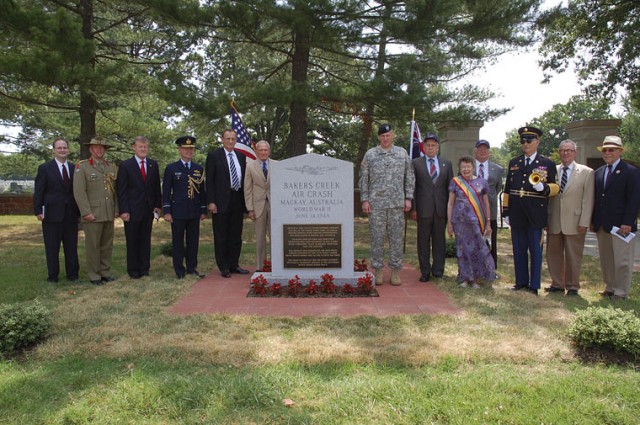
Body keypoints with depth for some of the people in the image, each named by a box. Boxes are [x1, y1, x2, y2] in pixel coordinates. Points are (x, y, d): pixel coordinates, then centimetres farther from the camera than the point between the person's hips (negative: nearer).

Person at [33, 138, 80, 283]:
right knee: (52, 247, 4)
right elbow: (38, 191, -1)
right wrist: (38, 210, -8)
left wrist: (79, 210, 6)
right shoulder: (45, 168, 1)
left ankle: (73, 274, 17)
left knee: (72, 246, 7)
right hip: (52, 214, -2)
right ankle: (52, 276, 15)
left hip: (71, 214, 3)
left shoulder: (74, 168, 9)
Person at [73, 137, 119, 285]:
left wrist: (116, 209, 8)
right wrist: (86, 212, -14)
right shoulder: (82, 167, -2)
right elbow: (79, 191, -8)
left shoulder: (111, 167, 14)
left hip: (109, 214, 5)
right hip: (93, 214, -5)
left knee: (107, 245, 10)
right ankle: (94, 276, 10)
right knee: (93, 246, 1)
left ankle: (105, 272, 19)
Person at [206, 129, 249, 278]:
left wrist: (246, 199, 8)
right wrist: (211, 202, -13)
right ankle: (224, 267, 12)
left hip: (238, 200, 5)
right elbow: (209, 180, -6)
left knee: (236, 235, 11)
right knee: (221, 236, 3)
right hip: (221, 201, -5)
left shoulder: (241, 156, 12)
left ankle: (234, 264, 22)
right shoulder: (214, 155, -3)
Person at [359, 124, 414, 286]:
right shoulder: (370, 154, 4)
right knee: (377, 238, 3)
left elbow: (409, 177, 9)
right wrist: (364, 200, -2)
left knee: (396, 238, 4)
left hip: (397, 204, 1)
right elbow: (363, 179, 4)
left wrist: (408, 198, 1)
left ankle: (395, 271, 13)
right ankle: (378, 270, 13)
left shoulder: (402, 153, 8)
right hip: (376, 204, -1)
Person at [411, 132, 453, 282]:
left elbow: (450, 187, 11)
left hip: (441, 208, 2)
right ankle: (425, 272, 11)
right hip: (423, 208, -2)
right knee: (423, 241, 3)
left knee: (440, 240, 6)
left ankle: (438, 270, 16)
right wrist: (413, 208, -5)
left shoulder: (447, 164, 12)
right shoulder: (416, 163, 5)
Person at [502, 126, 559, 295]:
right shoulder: (514, 163, 14)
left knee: (535, 251, 3)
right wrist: (506, 211, 8)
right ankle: (521, 281, 23)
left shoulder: (548, 164, 4)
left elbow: (555, 187, 2)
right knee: (519, 250, 11)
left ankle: (534, 285, 12)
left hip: (535, 216, -3)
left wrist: (544, 187, -21)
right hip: (517, 215, 3)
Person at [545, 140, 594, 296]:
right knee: (553, 254, 10)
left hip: (574, 222, -3)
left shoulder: (586, 172, 1)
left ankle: (572, 286, 18)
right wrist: (546, 219, 5)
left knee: (573, 257, 5)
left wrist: (584, 223, -9)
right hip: (554, 222, 3)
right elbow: (547, 197, 9)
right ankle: (557, 284, 24)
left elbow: (588, 200, -3)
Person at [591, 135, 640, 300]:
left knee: (622, 260, 1)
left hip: (621, 225, -6)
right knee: (606, 260, 12)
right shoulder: (599, 172, 13)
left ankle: (621, 292, 10)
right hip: (602, 225, 6)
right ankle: (610, 287, 23)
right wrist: (593, 220, 8)